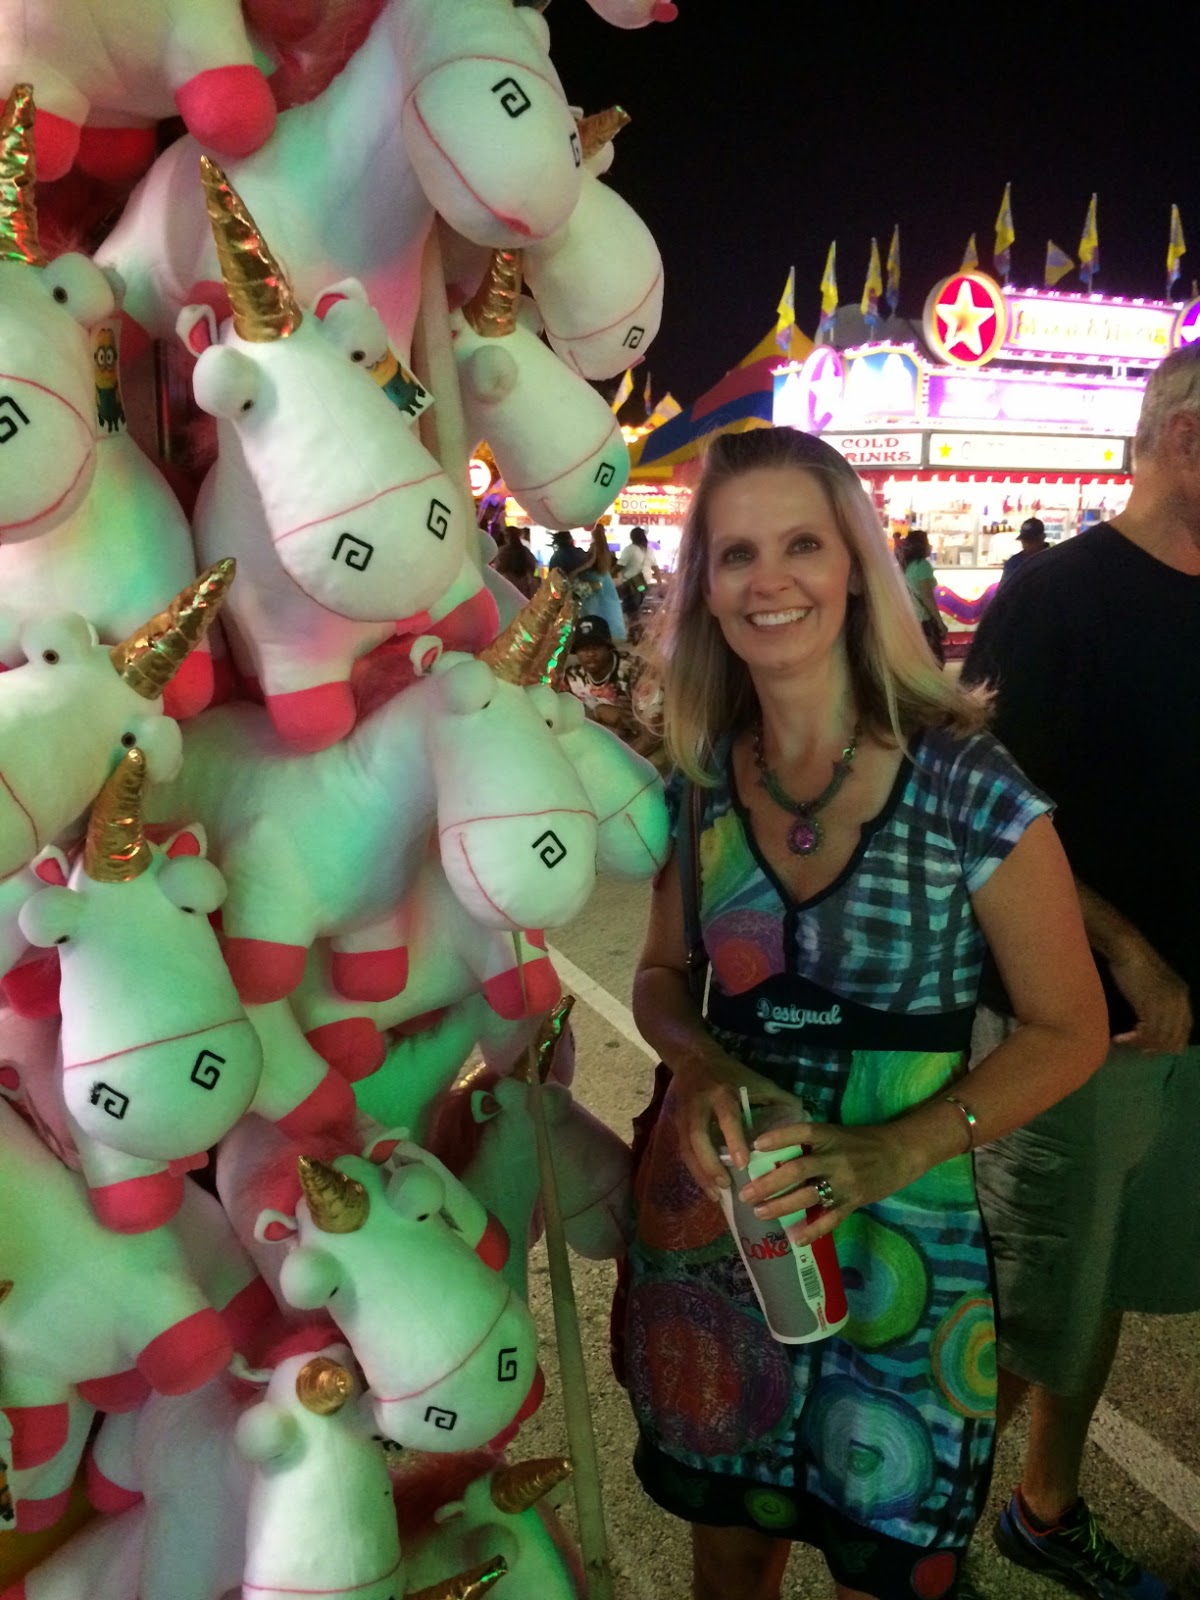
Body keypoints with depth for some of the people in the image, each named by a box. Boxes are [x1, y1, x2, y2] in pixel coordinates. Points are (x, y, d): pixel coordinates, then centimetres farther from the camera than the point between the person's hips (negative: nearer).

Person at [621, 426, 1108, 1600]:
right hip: (711, 1221, 3)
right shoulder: (700, 782, -5)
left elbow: (1068, 1030, -9)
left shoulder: (967, 785, -16)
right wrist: (704, 1068, -15)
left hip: (899, 1238, -3)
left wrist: (894, 1153, -22)